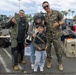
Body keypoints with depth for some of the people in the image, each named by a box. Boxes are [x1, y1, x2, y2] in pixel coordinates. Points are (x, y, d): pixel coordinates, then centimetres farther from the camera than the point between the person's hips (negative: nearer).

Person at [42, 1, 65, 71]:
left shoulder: (57, 12, -4)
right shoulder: (44, 17, 6)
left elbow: (63, 21, -1)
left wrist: (58, 24, -20)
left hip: (56, 35, -3)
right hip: (47, 36, 3)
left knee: (58, 50, 5)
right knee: (48, 50, 10)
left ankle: (60, 63, 25)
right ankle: (49, 61, 32)